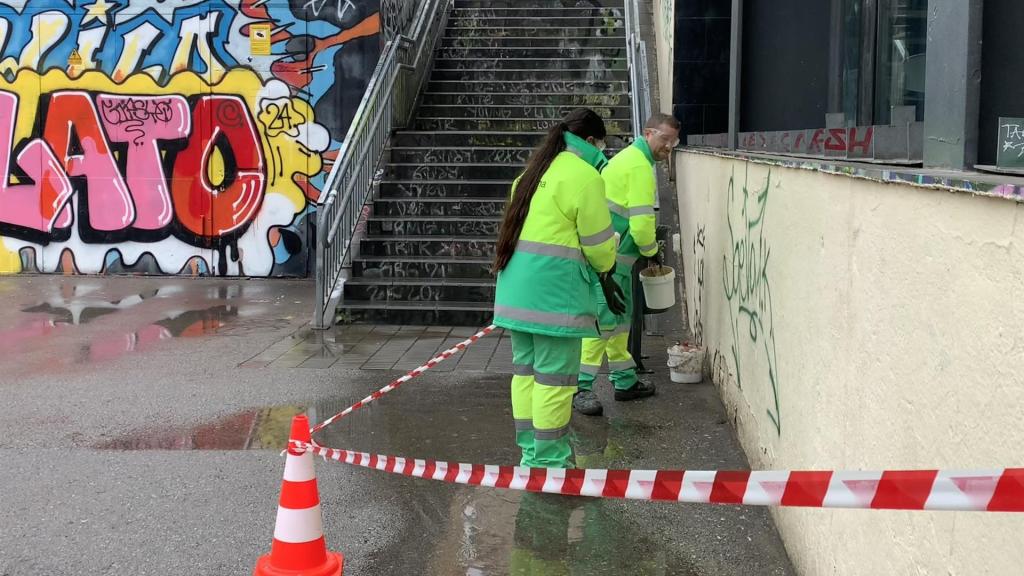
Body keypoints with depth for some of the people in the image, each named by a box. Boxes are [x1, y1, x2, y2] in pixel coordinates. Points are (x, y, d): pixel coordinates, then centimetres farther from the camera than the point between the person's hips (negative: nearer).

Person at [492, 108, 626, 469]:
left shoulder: (536, 170, 18)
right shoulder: (583, 175, -9)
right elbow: (598, 241, -8)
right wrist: (605, 269, 14)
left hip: (516, 286, 9)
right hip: (554, 291, -9)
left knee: (526, 369, 13)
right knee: (555, 376, -3)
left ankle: (530, 454, 21)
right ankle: (549, 463, 2)